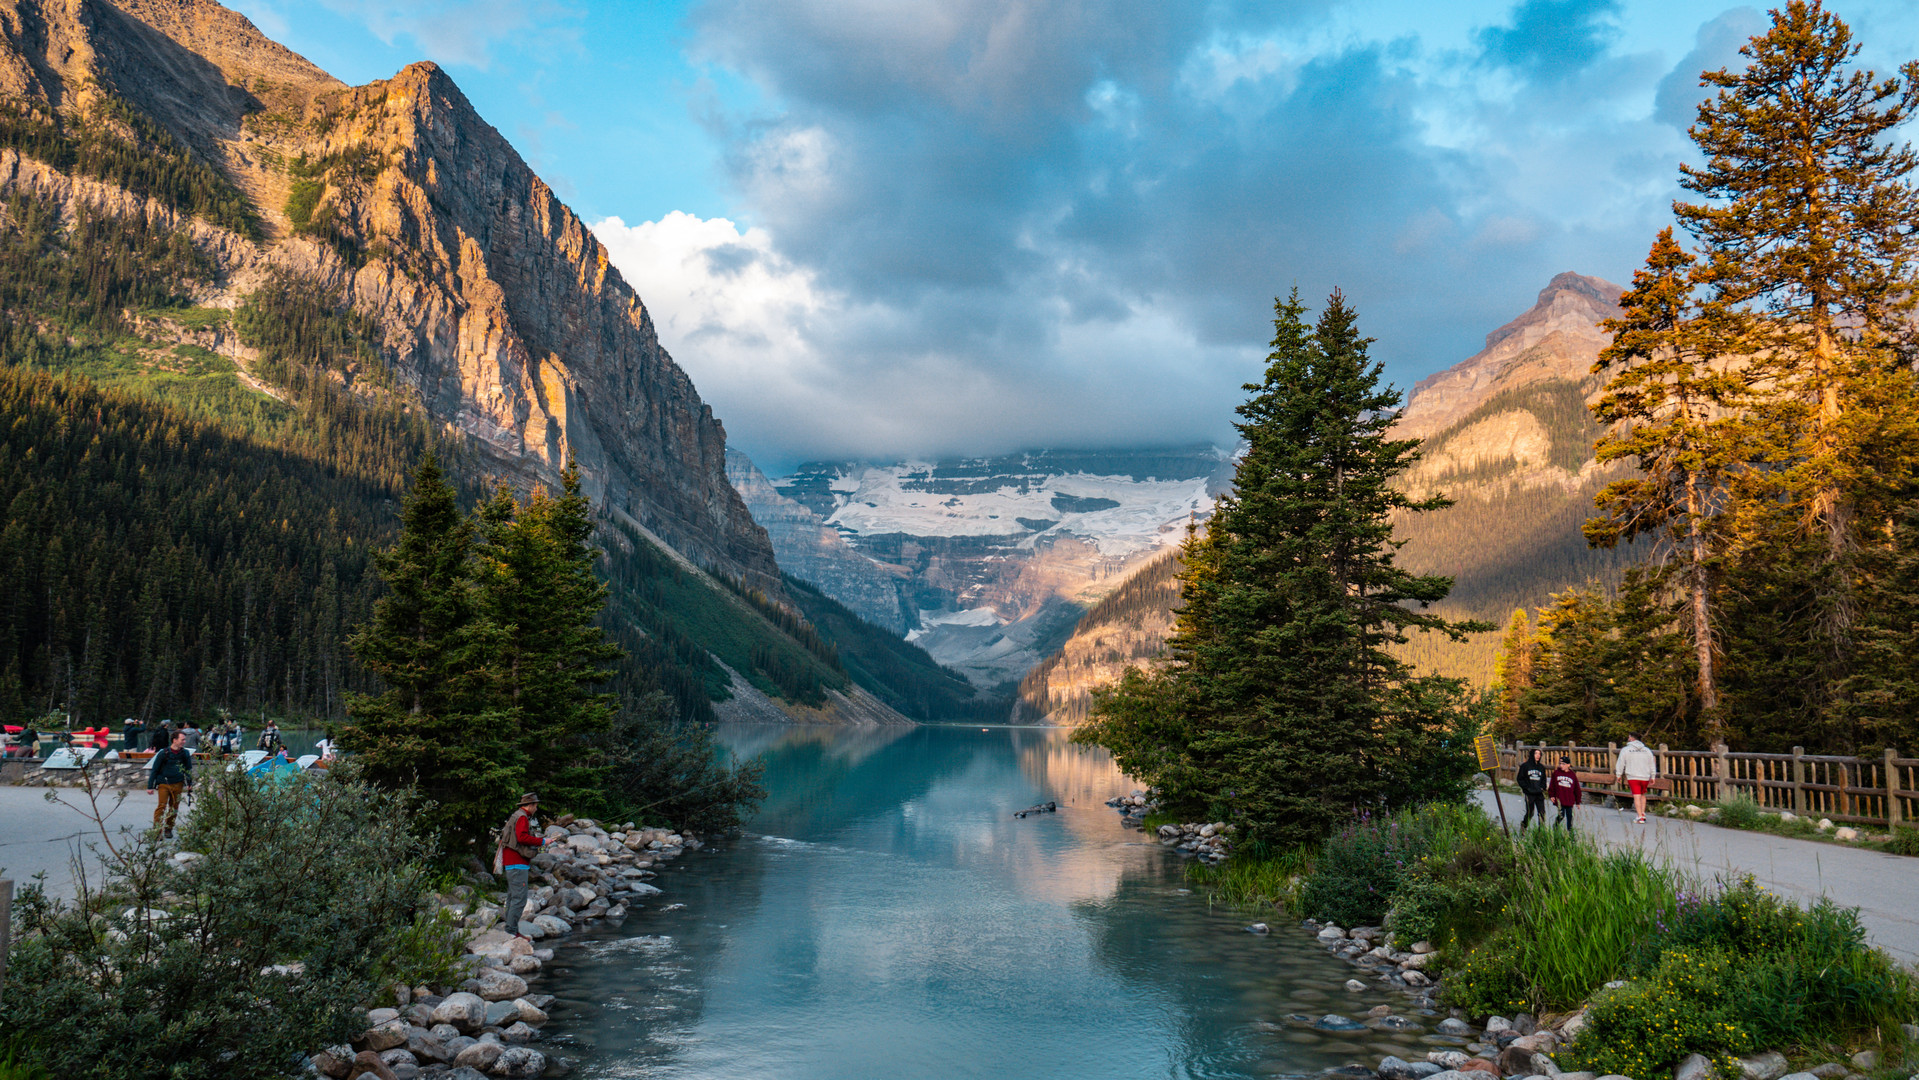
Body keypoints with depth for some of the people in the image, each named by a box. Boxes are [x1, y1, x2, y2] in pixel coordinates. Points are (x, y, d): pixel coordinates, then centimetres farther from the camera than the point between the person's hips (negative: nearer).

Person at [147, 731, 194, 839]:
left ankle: (169, 829, 21)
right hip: (163, 784, -3)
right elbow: (154, 770, 1)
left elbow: (188, 769, 18)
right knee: (161, 806, -12)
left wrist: (190, 783, 9)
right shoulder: (164, 753, -5)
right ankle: (157, 830, -9)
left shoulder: (185, 754, 6)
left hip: (177, 784, 3)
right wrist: (150, 786, -1)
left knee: (174, 807, 8)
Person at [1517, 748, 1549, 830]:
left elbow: (1544, 780, 21)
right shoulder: (1525, 766, -1)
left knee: (1542, 812, -3)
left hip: (1539, 793, 4)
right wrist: (1526, 787, -8)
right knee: (1530, 812, 1)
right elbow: (1520, 778, 1)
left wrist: (1542, 788, 4)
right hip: (1529, 793, -4)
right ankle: (1523, 824, 27)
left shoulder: (1541, 767, 12)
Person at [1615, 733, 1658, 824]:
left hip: (1633, 777, -4)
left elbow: (1620, 763, 0)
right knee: (1642, 795, 20)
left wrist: (1618, 775, 10)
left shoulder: (1625, 750, -1)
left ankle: (1640, 817, -11)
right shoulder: (1647, 750, 9)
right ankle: (1643, 814, 11)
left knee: (1637, 797, -4)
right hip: (1645, 777, 4)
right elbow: (1652, 764, 13)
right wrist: (1652, 777, 20)